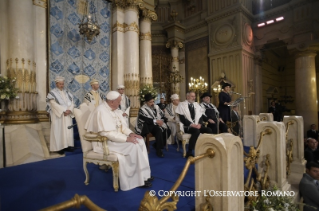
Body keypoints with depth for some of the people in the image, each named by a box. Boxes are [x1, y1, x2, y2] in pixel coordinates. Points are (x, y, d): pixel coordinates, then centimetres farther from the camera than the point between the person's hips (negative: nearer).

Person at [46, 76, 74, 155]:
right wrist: (63, 111, -20)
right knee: (59, 131, -1)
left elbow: (71, 102, 6)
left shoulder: (67, 93, 12)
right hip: (58, 115, -5)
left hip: (67, 116, 5)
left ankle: (67, 145, 13)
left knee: (68, 130, 6)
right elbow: (54, 104, -15)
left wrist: (69, 110, -12)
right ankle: (59, 147, 4)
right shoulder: (53, 93, -4)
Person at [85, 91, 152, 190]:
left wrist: (130, 133, -9)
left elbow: (122, 125, 10)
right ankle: (140, 179, -7)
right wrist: (127, 138, -26)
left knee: (140, 141, -9)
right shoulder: (101, 111, -22)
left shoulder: (115, 109, 7)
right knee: (134, 146, -23)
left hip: (116, 138, 9)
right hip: (105, 142, -9)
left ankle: (143, 174, -2)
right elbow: (107, 133, -28)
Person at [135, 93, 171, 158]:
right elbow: (145, 120, -17)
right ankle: (158, 150, -22)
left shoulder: (156, 107, 12)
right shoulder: (142, 109, -5)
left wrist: (161, 121, -11)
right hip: (148, 126, -6)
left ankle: (156, 145, 1)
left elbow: (163, 116, 11)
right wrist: (155, 121, -21)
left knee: (167, 131, -18)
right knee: (159, 130, -34)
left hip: (158, 124, 6)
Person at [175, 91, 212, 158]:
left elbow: (201, 116, 11)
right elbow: (182, 118, -9)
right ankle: (189, 152, -25)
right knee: (196, 131, -35)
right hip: (187, 126, -5)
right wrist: (191, 124, -18)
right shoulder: (182, 105, 1)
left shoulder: (197, 105, 18)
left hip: (197, 125, 6)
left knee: (209, 130, -19)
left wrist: (199, 124, -9)